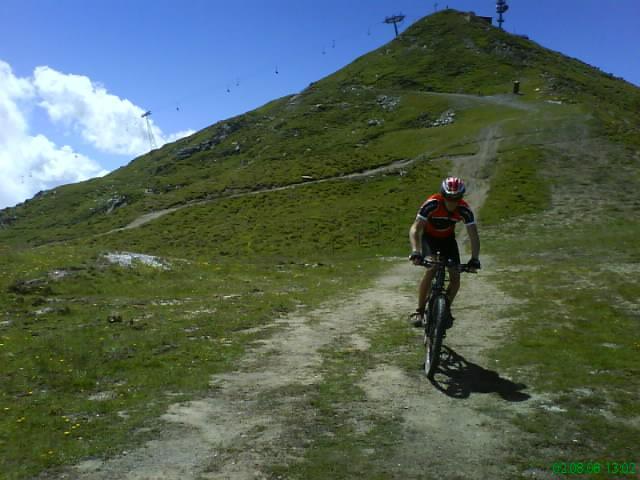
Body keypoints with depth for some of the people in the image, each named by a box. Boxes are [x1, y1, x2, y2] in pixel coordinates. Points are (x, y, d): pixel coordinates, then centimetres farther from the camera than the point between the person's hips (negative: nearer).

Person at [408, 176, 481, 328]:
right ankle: (419, 311, -15)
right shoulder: (432, 204, -32)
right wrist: (415, 252, -49)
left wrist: (475, 259, -36)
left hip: (448, 238, 3)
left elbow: (474, 236, -23)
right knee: (431, 269, -26)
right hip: (429, 237, -3)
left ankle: (446, 309, 15)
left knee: (455, 277, -9)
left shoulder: (464, 209, -25)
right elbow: (415, 229, -36)